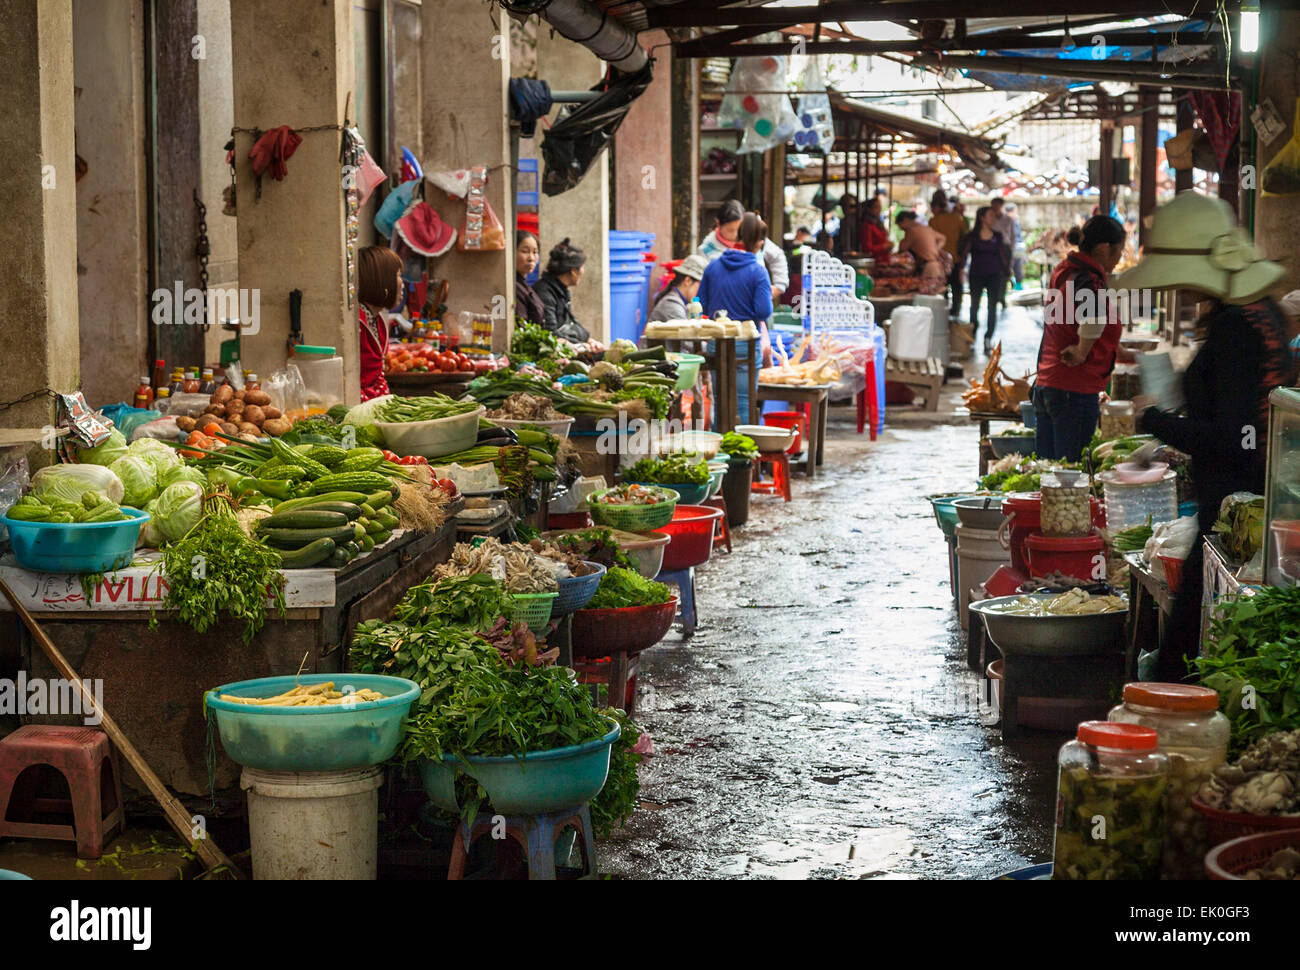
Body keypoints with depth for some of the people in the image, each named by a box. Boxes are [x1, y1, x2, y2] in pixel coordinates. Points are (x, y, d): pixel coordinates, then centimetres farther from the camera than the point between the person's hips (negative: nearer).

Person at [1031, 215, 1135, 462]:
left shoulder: (1064, 273, 13)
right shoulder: (1089, 281, -15)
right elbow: (1095, 316, -38)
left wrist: (1120, 353, 33)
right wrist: (1082, 352, -21)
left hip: (1045, 385, 9)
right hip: (1076, 392, -9)